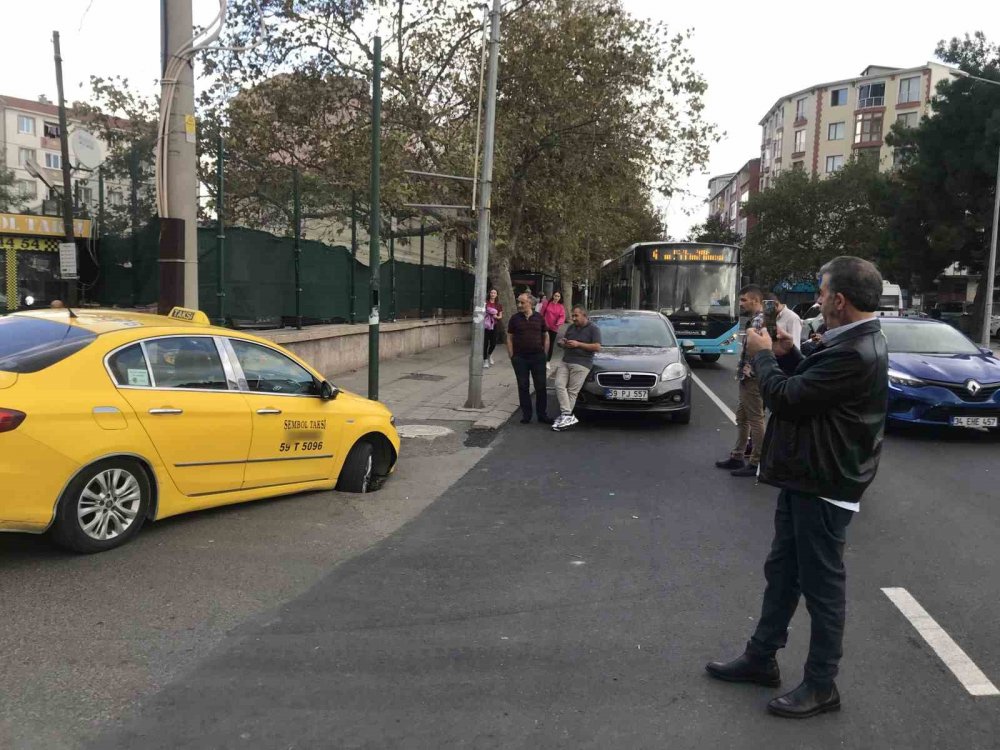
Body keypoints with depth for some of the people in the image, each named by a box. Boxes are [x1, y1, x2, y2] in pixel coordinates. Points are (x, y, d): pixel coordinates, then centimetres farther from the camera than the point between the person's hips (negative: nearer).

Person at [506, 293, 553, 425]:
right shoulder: (515, 318, 2)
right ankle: (526, 414, 15)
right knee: (523, 387, 6)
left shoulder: (539, 318, 3)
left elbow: (545, 336, 11)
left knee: (541, 386, 3)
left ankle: (542, 415, 12)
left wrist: (544, 352, 3)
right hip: (520, 358, 0)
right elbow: (509, 338, 3)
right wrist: (512, 356, -3)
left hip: (538, 357, 0)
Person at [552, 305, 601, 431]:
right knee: (559, 385, -12)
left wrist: (578, 344, -13)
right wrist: (563, 343, 3)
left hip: (581, 364, -6)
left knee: (572, 391, -9)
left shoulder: (593, 328, 1)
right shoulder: (571, 327, 21)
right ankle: (568, 416, -15)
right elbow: (562, 341, 30)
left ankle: (566, 415, -3)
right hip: (565, 361, 6)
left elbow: (597, 347, -9)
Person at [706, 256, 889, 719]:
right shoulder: (850, 342, 7)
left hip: (825, 487, -10)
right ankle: (761, 658, 34)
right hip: (804, 478, 10)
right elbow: (810, 385, 15)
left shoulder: (856, 354, -26)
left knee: (821, 587, 4)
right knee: (781, 572, 19)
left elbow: (786, 397, -24)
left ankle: (820, 686, 21)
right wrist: (787, 355, 2)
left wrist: (763, 355, -8)